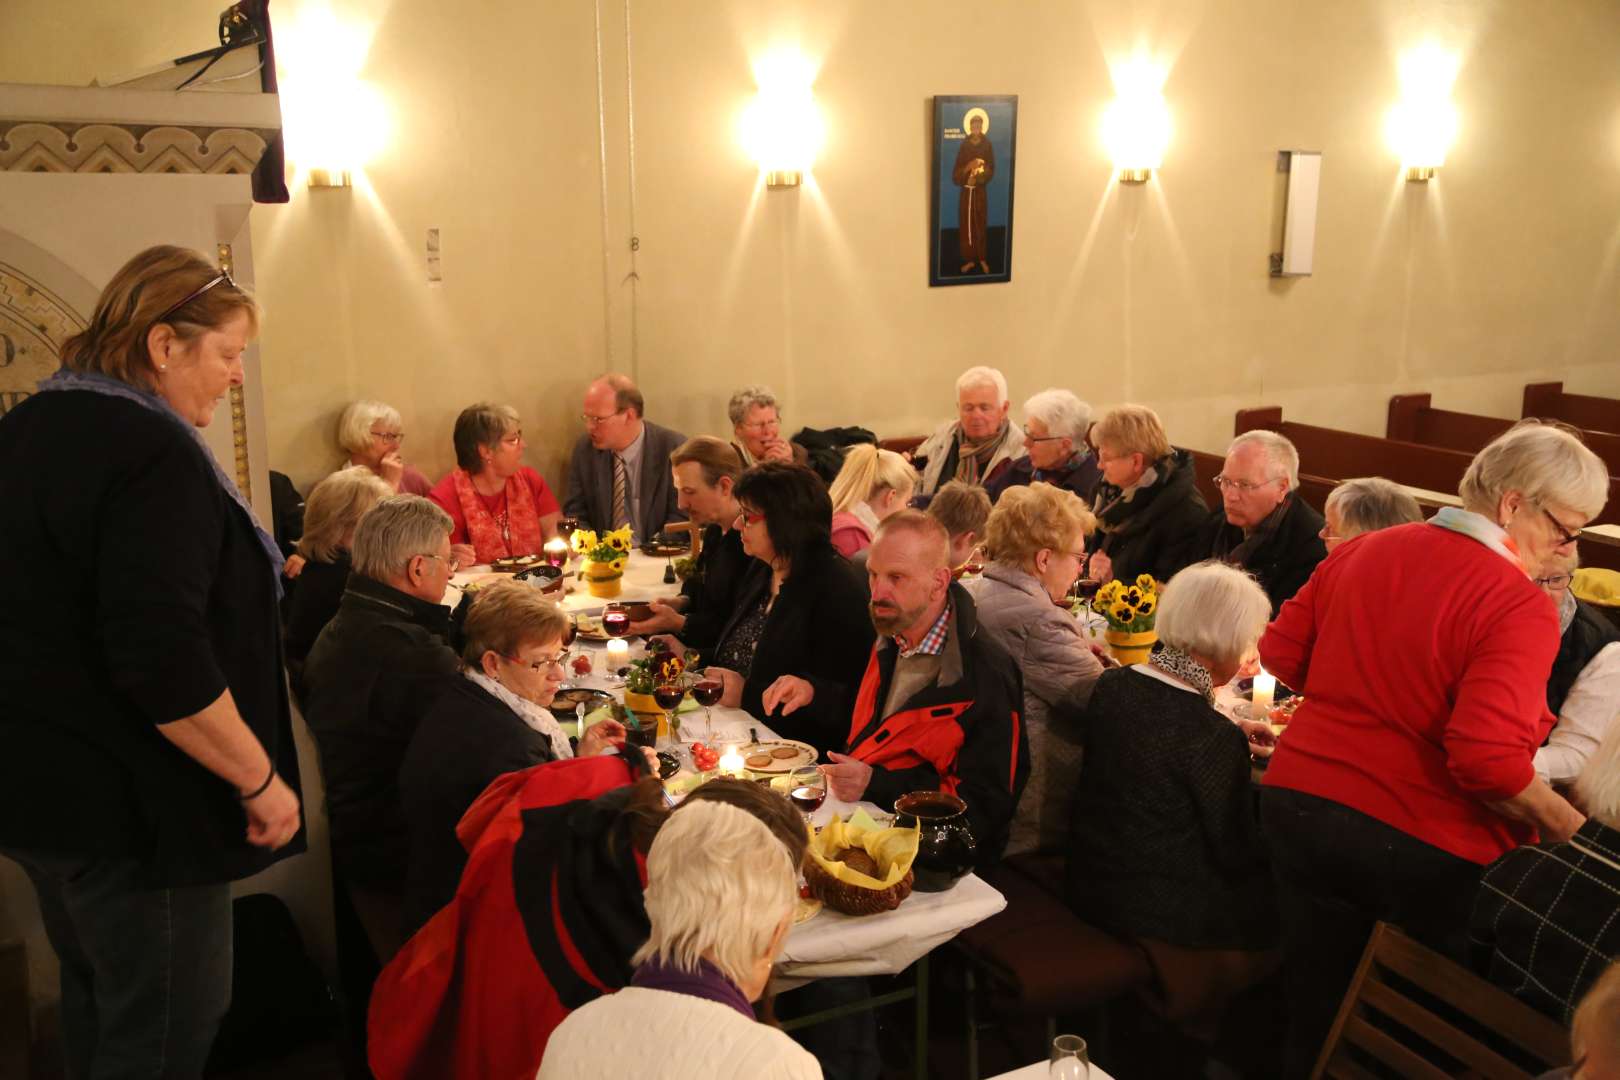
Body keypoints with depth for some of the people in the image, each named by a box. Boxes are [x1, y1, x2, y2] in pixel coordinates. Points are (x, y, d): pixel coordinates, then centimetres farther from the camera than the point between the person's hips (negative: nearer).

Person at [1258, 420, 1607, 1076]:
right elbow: (1490, 760, -26)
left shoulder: (1361, 553, 2)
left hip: (1299, 804, 6)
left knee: (1315, 1017, 19)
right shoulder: (1520, 607, -17)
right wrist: (1571, 831, -11)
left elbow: (1280, 656, 9)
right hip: (1424, 849, -5)